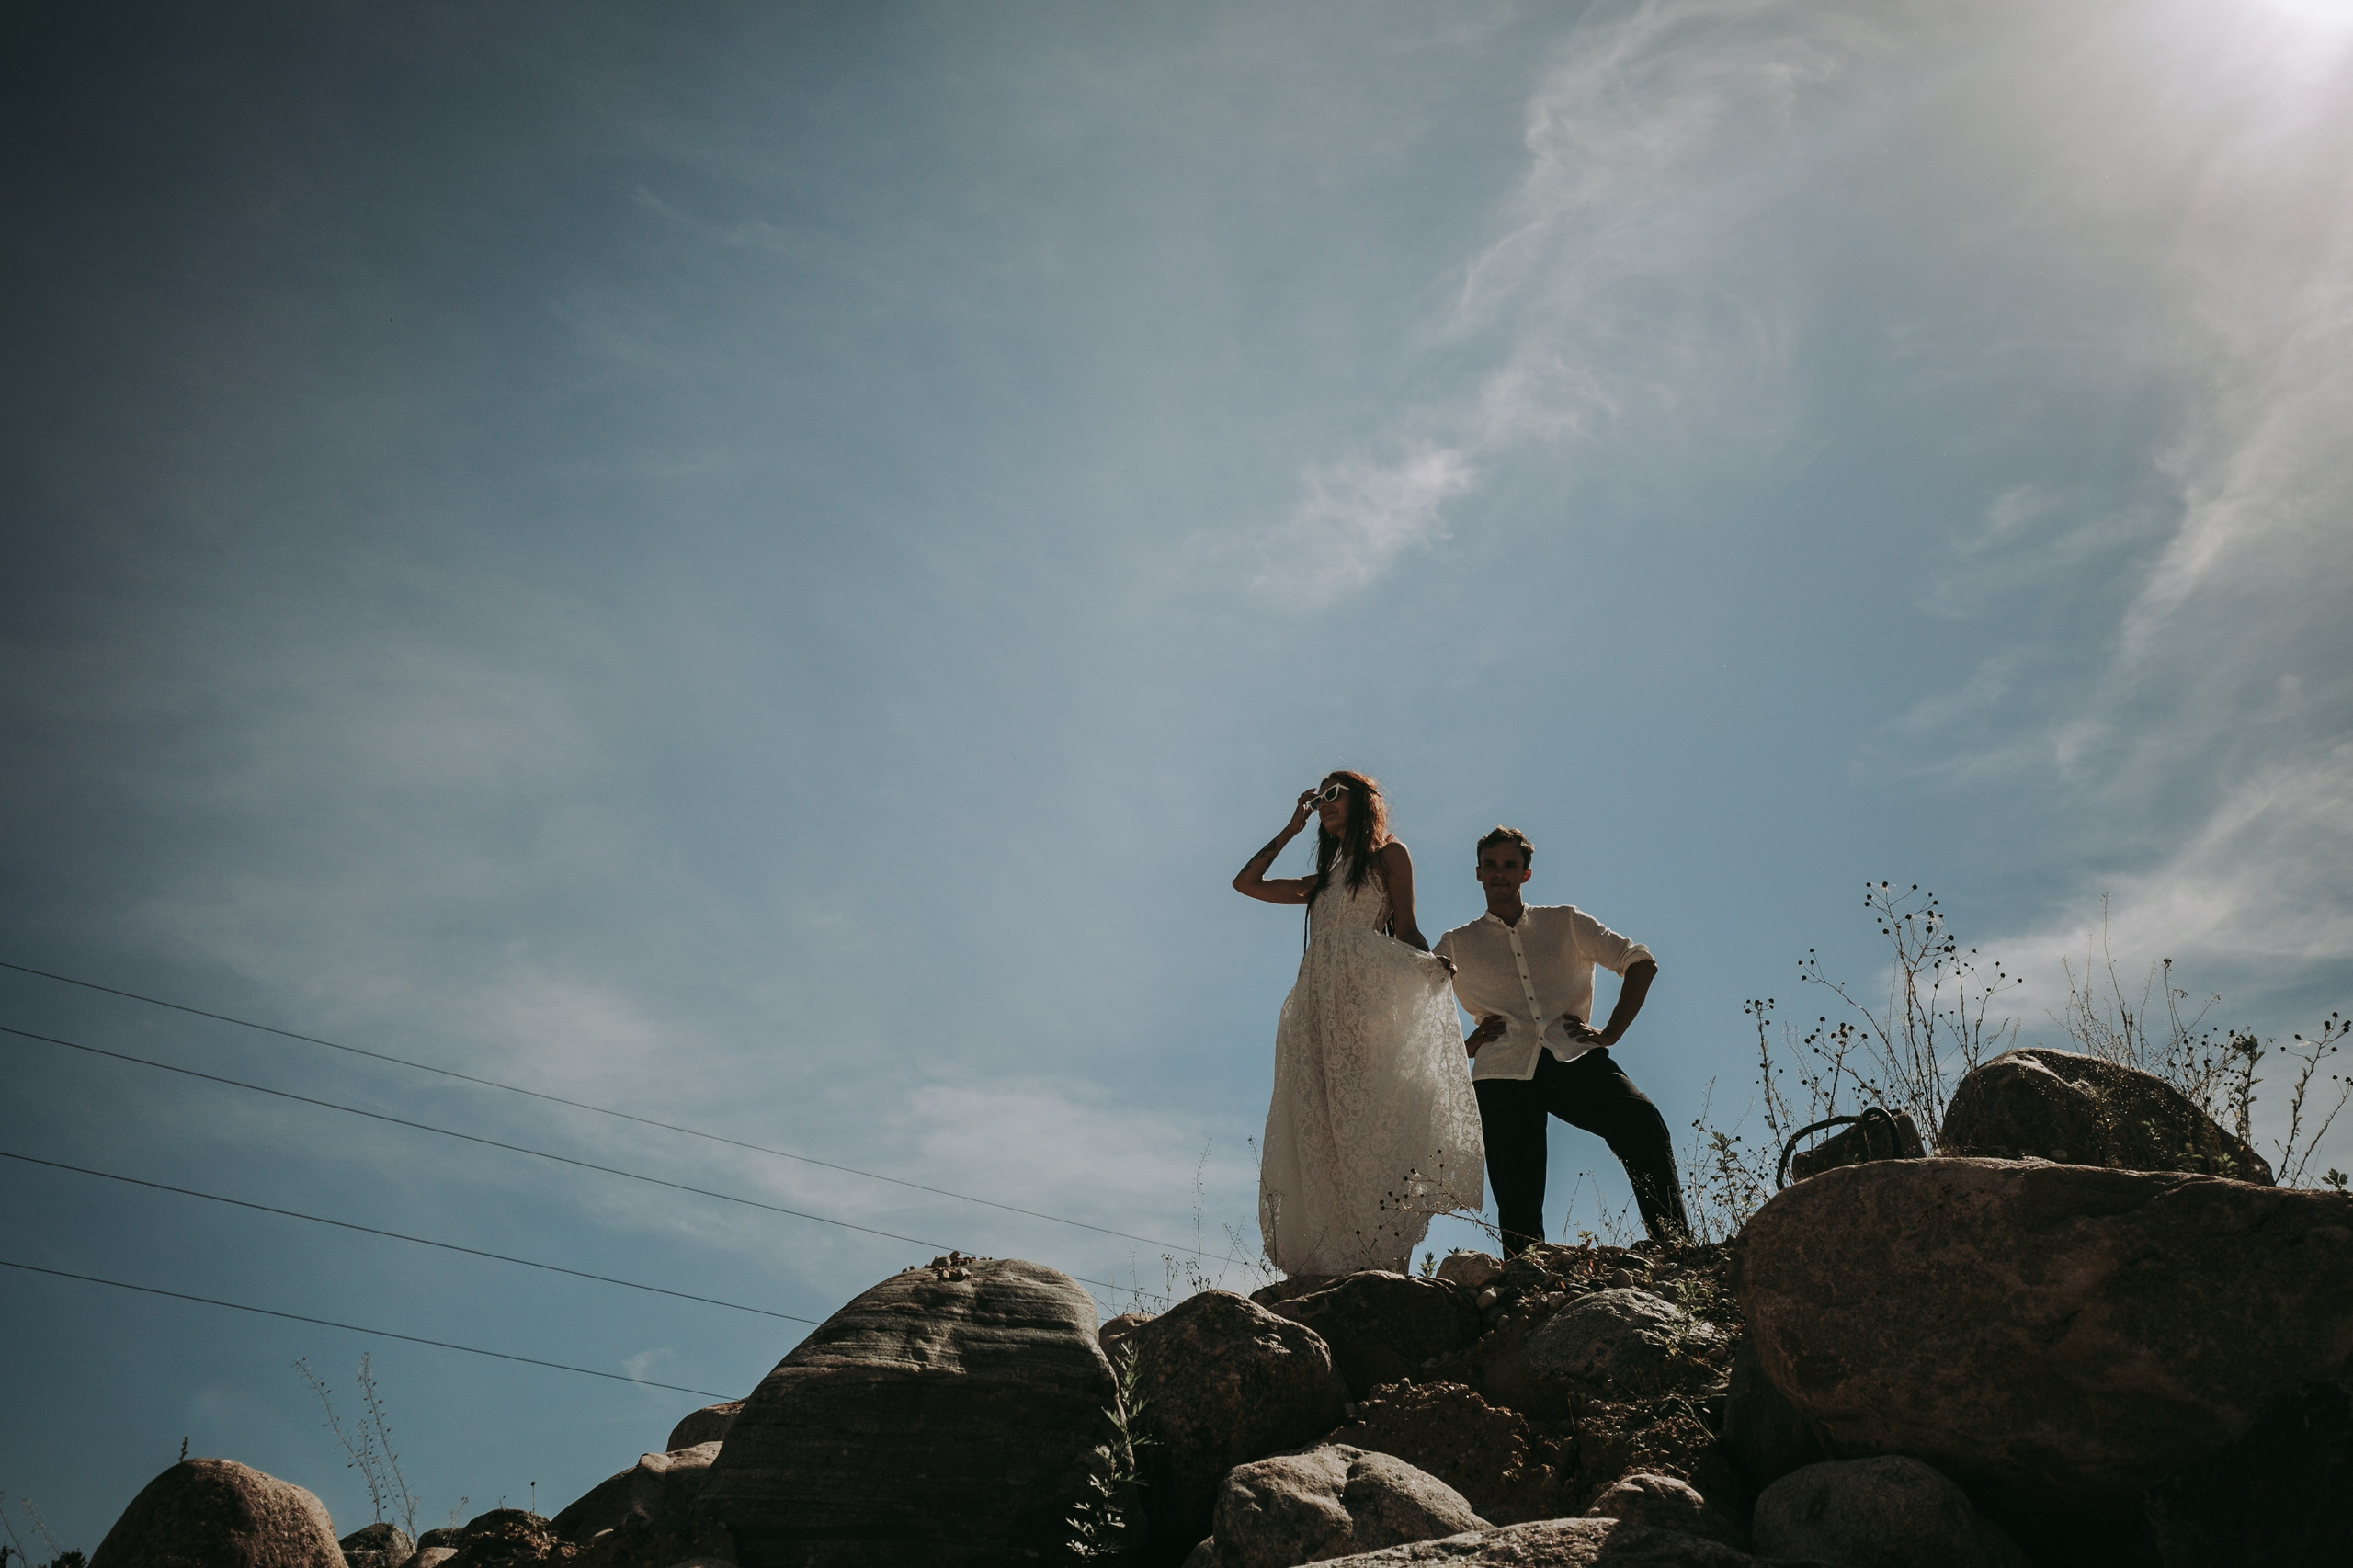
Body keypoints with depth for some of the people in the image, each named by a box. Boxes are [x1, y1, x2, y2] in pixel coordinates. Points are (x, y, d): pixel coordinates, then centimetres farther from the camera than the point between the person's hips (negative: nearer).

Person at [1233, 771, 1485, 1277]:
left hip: (1365, 995, -6)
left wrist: (1433, 966, -14)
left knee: (1365, 1117, -18)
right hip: (1316, 1008, 6)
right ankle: (1328, 1264, -13)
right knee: (1317, 1132, -7)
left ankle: (1384, 1257, -23)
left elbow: (1404, 930, 5)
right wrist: (1292, 828, 31)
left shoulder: (1389, 855, 15)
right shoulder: (1323, 881, 30)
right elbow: (1246, 882, 31)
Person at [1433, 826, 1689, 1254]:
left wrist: (1610, 1033, 6)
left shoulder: (1564, 922, 19)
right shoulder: (1455, 946, 19)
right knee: (1518, 1200, -9)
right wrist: (1464, 1045, 2)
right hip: (1503, 1072, 1)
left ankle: (1674, 1245, -25)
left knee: (1642, 1121, -27)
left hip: (1574, 1059, 0)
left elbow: (1641, 963, 18)